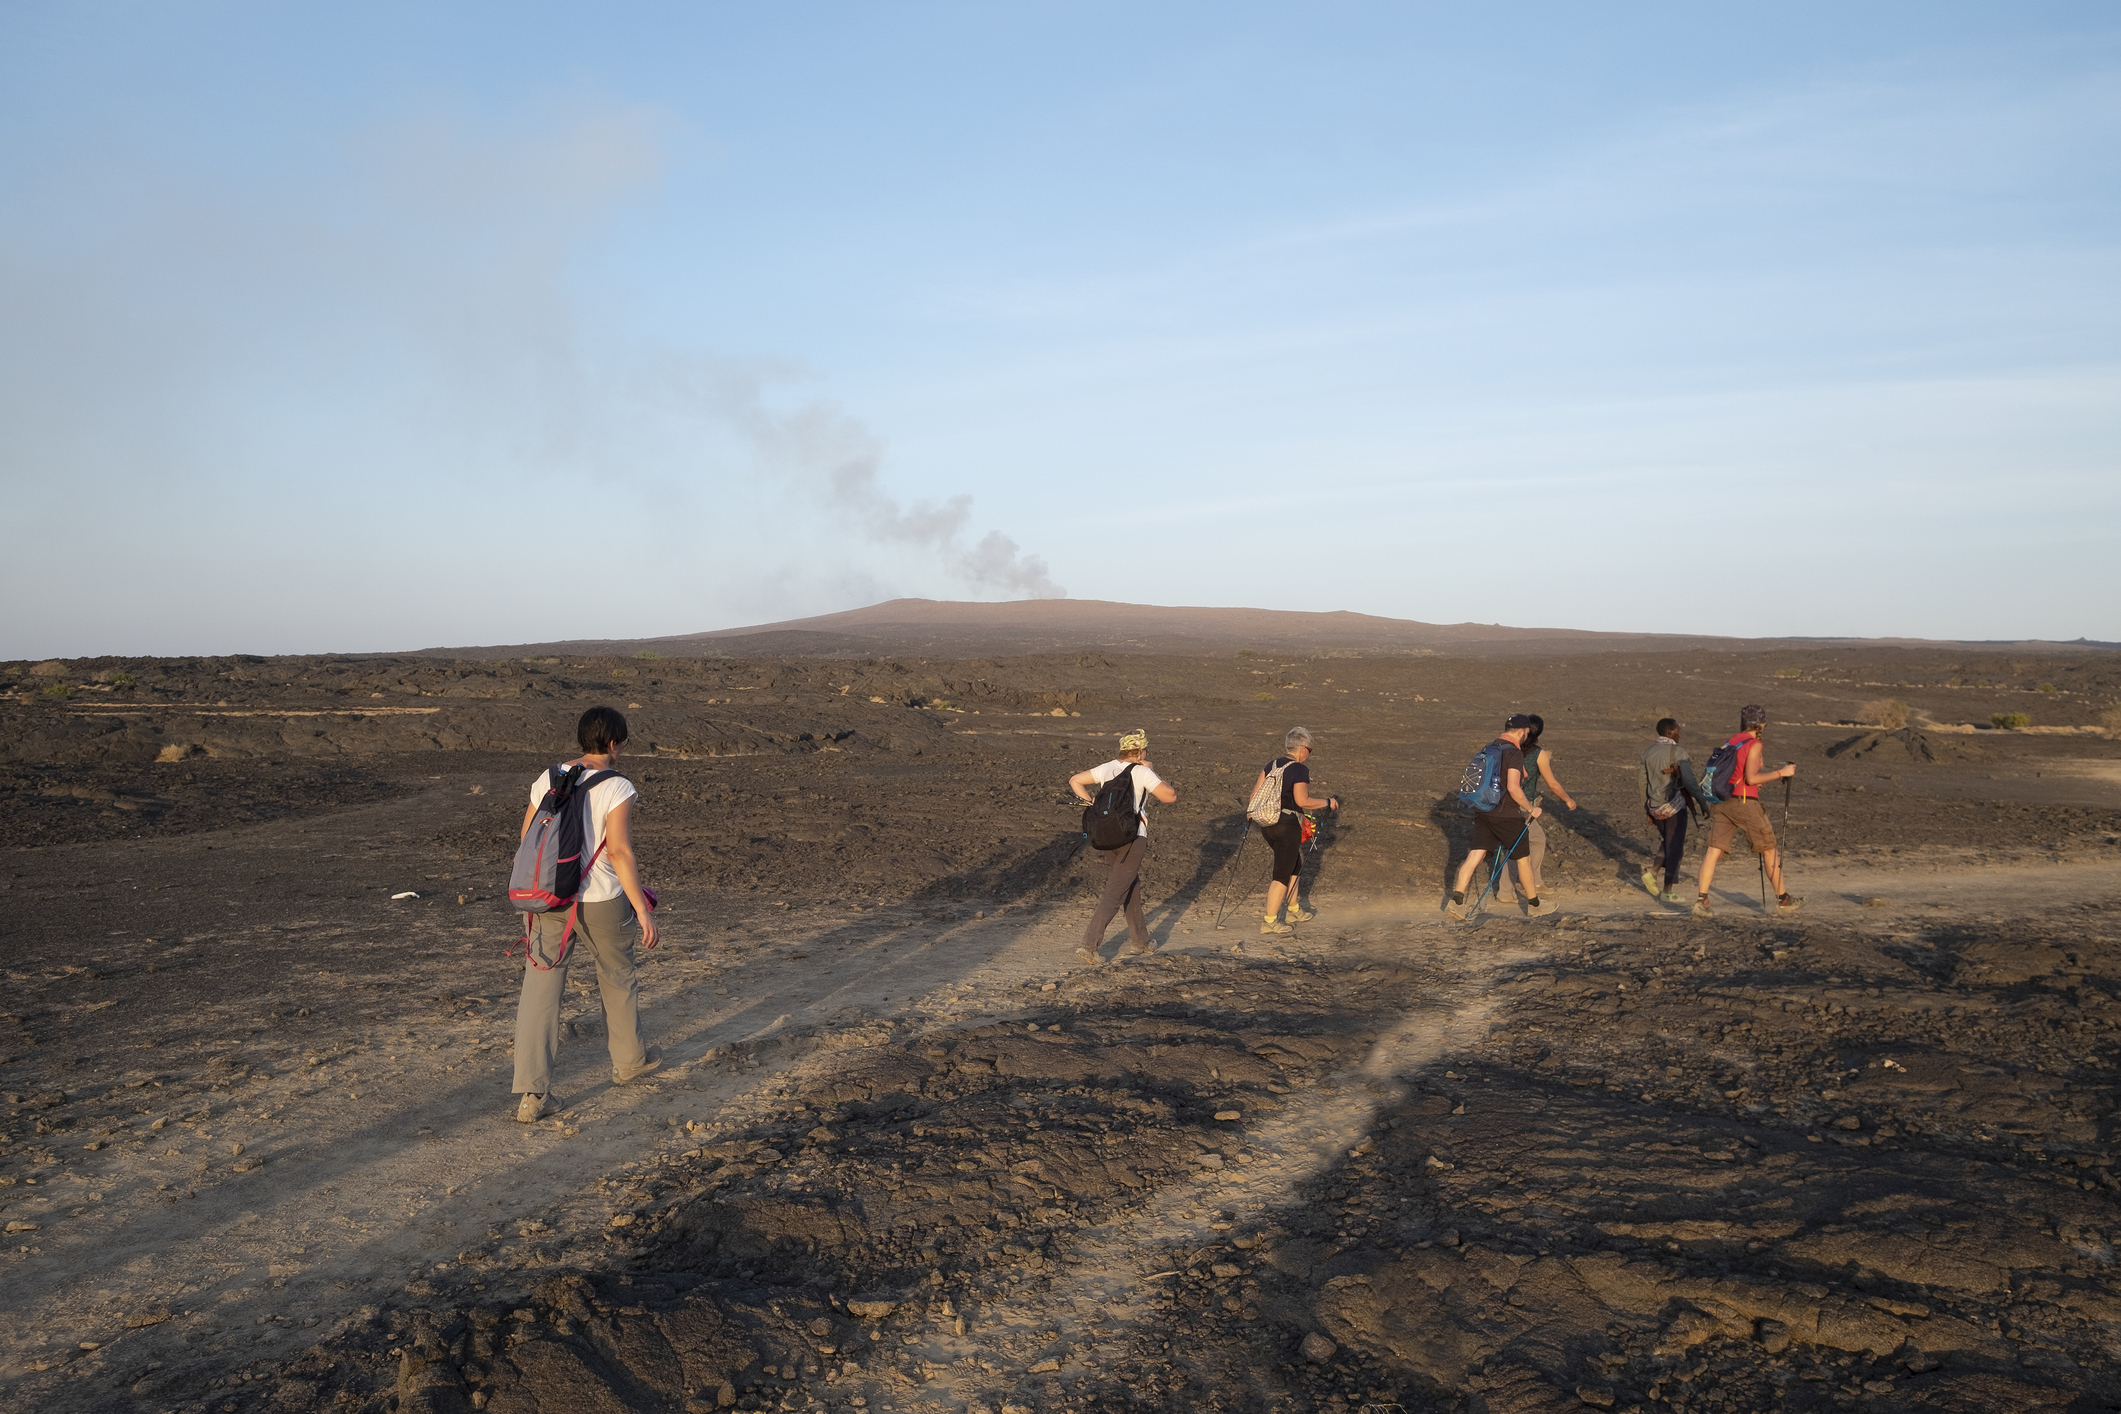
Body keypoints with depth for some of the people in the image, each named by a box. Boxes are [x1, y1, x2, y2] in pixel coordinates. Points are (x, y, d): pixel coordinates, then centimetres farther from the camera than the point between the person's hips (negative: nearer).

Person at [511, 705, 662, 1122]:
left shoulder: (548, 779, 3)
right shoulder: (617, 788, -13)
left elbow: (526, 837, 10)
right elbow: (620, 850, -20)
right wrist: (642, 908, -17)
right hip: (600, 902, -3)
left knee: (539, 993, 3)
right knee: (618, 977, 21)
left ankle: (532, 1093, -3)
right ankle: (628, 1059, 40)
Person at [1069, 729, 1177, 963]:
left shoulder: (1107, 768, 8)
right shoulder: (1142, 772, -9)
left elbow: (1075, 781, 12)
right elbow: (1170, 796, -9)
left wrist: (1090, 803, 8)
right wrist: (1153, 773, 2)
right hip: (1132, 837, -7)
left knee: (1132, 884, 23)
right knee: (1115, 892, -7)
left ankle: (1139, 939, 32)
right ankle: (1089, 946, -15)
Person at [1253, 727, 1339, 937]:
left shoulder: (1271, 765, 7)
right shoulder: (1300, 770, -14)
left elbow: (1257, 791, 7)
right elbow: (1302, 800, -20)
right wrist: (1327, 803, -8)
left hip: (1267, 825, 8)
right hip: (1288, 827, -8)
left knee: (1295, 865, 25)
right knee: (1283, 874, 0)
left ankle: (1295, 910, 34)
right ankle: (1269, 921, 2)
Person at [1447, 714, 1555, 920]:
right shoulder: (1514, 752, -14)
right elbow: (1513, 788, -23)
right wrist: (1531, 809, -9)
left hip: (1484, 810, 7)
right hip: (1506, 815, -7)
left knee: (1476, 854, 1)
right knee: (1523, 857, 10)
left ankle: (1456, 901, -11)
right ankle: (1534, 905, 23)